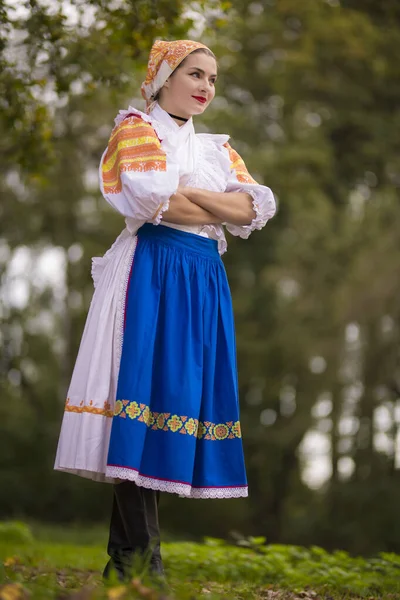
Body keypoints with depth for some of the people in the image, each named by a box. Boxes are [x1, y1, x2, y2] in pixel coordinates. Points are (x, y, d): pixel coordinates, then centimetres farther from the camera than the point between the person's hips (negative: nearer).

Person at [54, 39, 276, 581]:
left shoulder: (217, 149, 23)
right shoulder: (137, 128, 5)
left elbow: (256, 207, 5)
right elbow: (152, 201, -13)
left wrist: (186, 192, -7)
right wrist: (223, 210, -3)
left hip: (204, 281, 6)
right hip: (152, 271, -6)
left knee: (183, 392, 0)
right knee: (144, 389, -13)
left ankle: (132, 549, 2)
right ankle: (139, 557, -14)